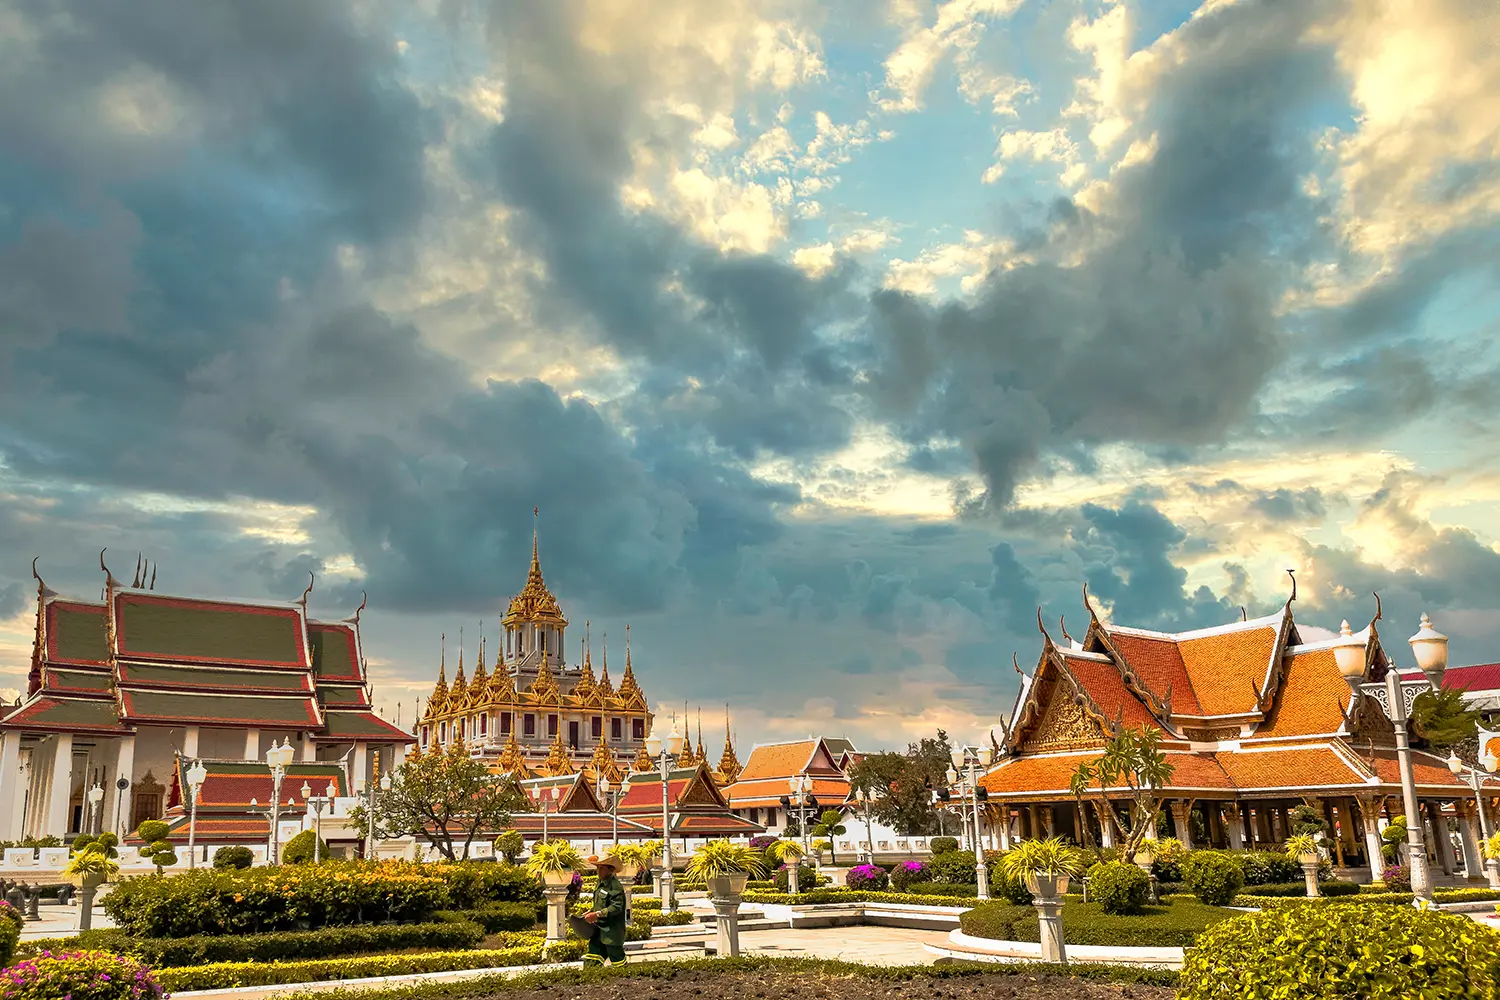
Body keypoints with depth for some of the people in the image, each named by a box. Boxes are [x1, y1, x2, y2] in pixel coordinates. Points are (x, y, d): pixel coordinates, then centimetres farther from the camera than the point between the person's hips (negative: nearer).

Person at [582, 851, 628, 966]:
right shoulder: (600, 884, 11)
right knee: (591, 962, 8)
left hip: (612, 932, -9)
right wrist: (591, 912, 8)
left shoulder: (615, 886, -19)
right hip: (599, 930, 9)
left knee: (617, 959, 4)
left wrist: (597, 914, -29)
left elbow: (617, 907, -27)